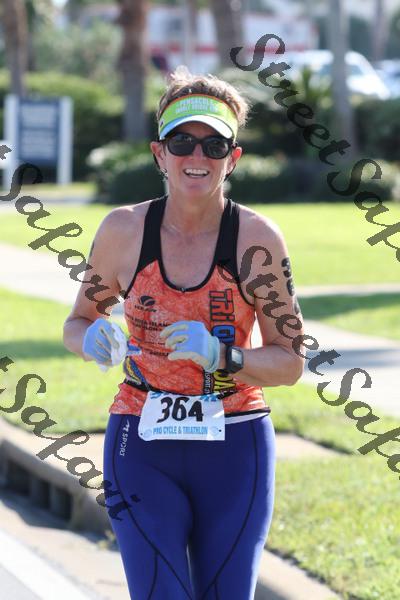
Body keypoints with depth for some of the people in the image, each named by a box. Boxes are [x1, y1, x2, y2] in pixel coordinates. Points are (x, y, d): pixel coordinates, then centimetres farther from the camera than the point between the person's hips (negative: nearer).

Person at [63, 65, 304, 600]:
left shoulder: (257, 238, -5)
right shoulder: (124, 230, -1)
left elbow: (290, 363, -2)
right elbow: (77, 323, 13)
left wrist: (220, 355, -20)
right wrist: (93, 340, -10)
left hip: (236, 452, 0)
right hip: (143, 449, 0)